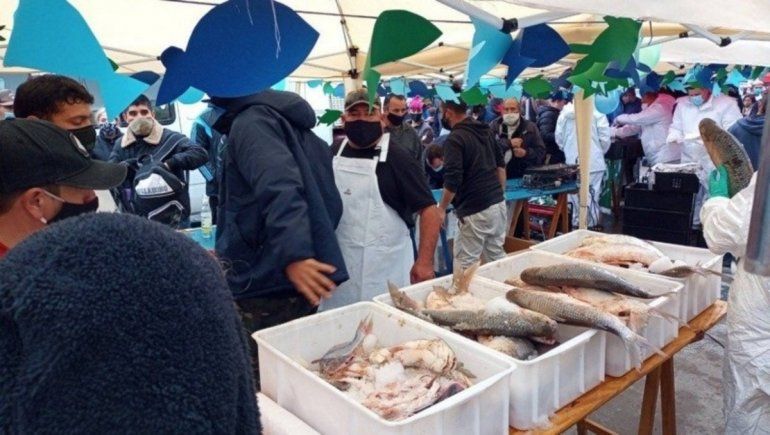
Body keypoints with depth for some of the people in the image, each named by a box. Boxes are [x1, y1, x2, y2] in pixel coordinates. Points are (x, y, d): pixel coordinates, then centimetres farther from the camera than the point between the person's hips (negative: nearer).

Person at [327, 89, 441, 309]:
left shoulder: (396, 157, -10)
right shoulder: (333, 153, 6)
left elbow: (428, 209, -14)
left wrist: (425, 261, -22)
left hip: (385, 267, -5)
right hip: (339, 264, 5)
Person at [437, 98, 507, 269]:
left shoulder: (455, 139, -13)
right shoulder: (484, 131, 13)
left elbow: (453, 181, -19)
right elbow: (500, 164, 19)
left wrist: (441, 208, -8)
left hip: (475, 210, -8)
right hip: (498, 204, 8)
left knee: (465, 264, 0)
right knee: (497, 257, 15)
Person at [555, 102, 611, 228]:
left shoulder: (565, 112, 2)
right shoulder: (597, 111, -6)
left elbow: (558, 136, 6)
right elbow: (604, 137, -6)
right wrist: (600, 152, 13)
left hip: (572, 162, 2)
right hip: (594, 161, -2)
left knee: (577, 196, 8)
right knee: (592, 196, 5)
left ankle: (578, 225, 13)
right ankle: (591, 225, 11)